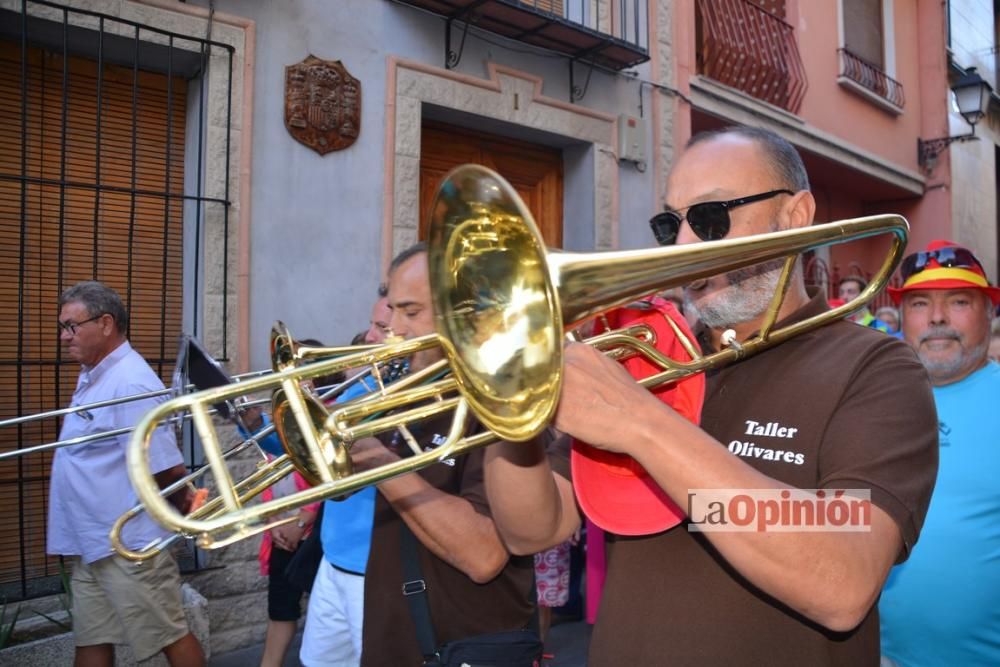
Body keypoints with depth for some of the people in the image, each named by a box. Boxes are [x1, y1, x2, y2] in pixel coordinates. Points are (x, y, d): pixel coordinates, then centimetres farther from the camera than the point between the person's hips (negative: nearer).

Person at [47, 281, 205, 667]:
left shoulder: (130, 383, -22)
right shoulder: (92, 375, 11)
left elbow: (168, 469, -24)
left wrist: (178, 508, -8)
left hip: (127, 545, -10)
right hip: (92, 542, 10)